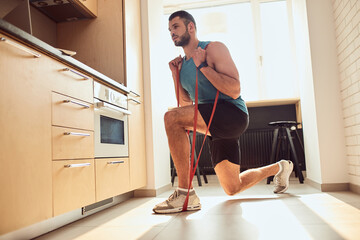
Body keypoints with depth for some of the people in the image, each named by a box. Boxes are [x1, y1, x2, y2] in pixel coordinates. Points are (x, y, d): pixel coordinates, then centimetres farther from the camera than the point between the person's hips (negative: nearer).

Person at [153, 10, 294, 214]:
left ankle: (185, 193, -24)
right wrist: (176, 75, 9)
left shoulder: (213, 48, -5)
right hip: (217, 127, 9)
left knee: (172, 117, -30)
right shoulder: (183, 63, 17)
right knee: (233, 188, 16)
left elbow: (235, 90, -16)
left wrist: (202, 65, -16)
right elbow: (186, 104, 18)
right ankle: (279, 168, 40)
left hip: (234, 115, -9)